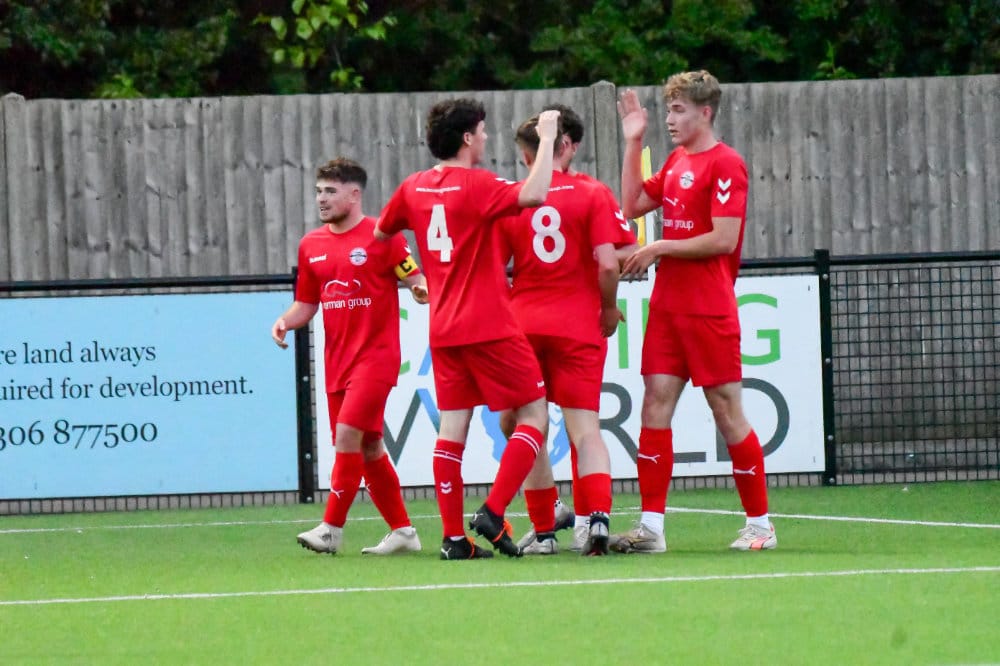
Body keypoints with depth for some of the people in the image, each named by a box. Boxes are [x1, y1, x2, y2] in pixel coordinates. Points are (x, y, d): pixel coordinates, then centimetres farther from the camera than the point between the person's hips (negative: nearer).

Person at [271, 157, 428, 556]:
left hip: (375, 355, -7)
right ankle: (401, 531, 17)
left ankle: (332, 528, -14)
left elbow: (415, 280, -5)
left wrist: (421, 290, -28)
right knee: (368, 448, 9)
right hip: (337, 358, 7)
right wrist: (286, 321, -1)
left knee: (349, 433, -17)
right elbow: (307, 302, 18)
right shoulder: (311, 245, 12)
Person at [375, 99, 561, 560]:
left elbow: (381, 232, 25)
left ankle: (453, 536, 1)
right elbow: (534, 194, -29)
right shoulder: (475, 185, -13)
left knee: (452, 427, 5)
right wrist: (546, 138, -17)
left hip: (443, 328, 7)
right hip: (488, 326, -7)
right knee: (534, 413, 2)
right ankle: (493, 513, -10)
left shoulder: (414, 188, 8)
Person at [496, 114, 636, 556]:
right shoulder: (591, 195, -3)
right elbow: (607, 264, -11)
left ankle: (544, 531, 9)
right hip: (578, 327, -1)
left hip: (522, 323, 1)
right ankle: (598, 516, -23)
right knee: (584, 429, -2)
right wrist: (609, 309, 7)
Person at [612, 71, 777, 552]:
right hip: (667, 307, 8)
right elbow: (632, 206, 23)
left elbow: (724, 239, -18)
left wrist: (659, 249, -14)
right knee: (655, 407, 0)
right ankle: (651, 526, 0)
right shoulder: (676, 163, 14)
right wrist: (633, 141, 16)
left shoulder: (725, 164, -11)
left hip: (709, 310, -8)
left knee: (728, 413, -2)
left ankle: (759, 525, 7)